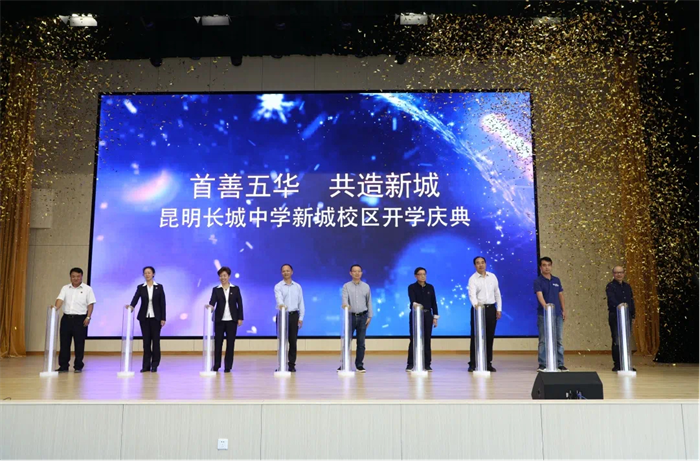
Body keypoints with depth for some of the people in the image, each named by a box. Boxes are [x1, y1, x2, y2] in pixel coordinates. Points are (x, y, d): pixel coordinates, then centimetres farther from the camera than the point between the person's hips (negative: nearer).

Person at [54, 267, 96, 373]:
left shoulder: (87, 289, 2)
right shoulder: (65, 288, 10)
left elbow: (90, 304, 0)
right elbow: (60, 299, -3)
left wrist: (88, 317, -9)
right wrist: (56, 307, -24)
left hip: (80, 319, -3)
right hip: (66, 318, 3)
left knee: (79, 344, 0)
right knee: (64, 343, 5)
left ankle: (78, 366, 8)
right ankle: (63, 366, 13)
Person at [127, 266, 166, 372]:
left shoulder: (159, 287, 2)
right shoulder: (140, 287, 5)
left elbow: (162, 303, 0)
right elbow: (135, 298, -10)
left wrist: (163, 318, -5)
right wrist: (131, 306, -33)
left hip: (156, 317, -1)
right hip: (144, 317, 1)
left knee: (155, 340, 0)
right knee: (146, 341, 3)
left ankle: (154, 365, 7)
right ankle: (146, 365, 7)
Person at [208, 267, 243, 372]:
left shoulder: (235, 289, 6)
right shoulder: (216, 290, 5)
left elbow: (239, 304, 4)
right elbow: (212, 301, -9)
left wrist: (240, 318, -2)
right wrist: (210, 306, -32)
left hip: (232, 320, 0)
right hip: (219, 320, 0)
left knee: (230, 343, 1)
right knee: (218, 342, 3)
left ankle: (228, 366, 8)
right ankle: (216, 365, 14)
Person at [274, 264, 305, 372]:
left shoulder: (297, 286, 10)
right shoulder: (278, 286, -1)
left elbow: (301, 302, 9)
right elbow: (279, 298, -21)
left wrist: (301, 317, 2)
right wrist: (281, 304, -44)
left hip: (294, 315, 2)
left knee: (293, 341, 3)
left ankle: (292, 364, 9)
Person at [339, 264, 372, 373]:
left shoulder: (366, 286, 8)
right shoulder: (346, 286, 2)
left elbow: (369, 302, 10)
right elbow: (345, 297, -14)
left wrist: (369, 316, 6)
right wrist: (345, 304, -37)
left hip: (362, 316, 2)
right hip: (350, 316, -2)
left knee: (361, 342, 4)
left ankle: (359, 365, 12)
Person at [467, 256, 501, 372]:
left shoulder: (492, 277, 8)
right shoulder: (472, 279, -6)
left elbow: (497, 293, 13)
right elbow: (472, 294, -22)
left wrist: (499, 309, 7)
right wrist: (476, 305, -40)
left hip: (491, 308, 4)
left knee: (489, 337, 8)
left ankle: (488, 363, 16)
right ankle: (473, 364, 3)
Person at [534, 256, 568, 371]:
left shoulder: (556, 280, 11)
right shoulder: (538, 281, -7)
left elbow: (561, 295, 15)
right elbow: (540, 295, -21)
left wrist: (564, 310, 6)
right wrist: (545, 306, -37)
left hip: (558, 314, 5)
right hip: (544, 315, -5)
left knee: (559, 340, 8)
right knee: (544, 340, 0)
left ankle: (560, 364, 16)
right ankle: (542, 365, 6)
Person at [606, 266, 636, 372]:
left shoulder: (627, 286, 16)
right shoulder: (610, 286, -4)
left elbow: (631, 301, 18)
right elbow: (612, 300, -20)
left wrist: (632, 314, 10)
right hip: (615, 316, -6)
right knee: (617, 341, -4)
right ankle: (617, 365, 1)